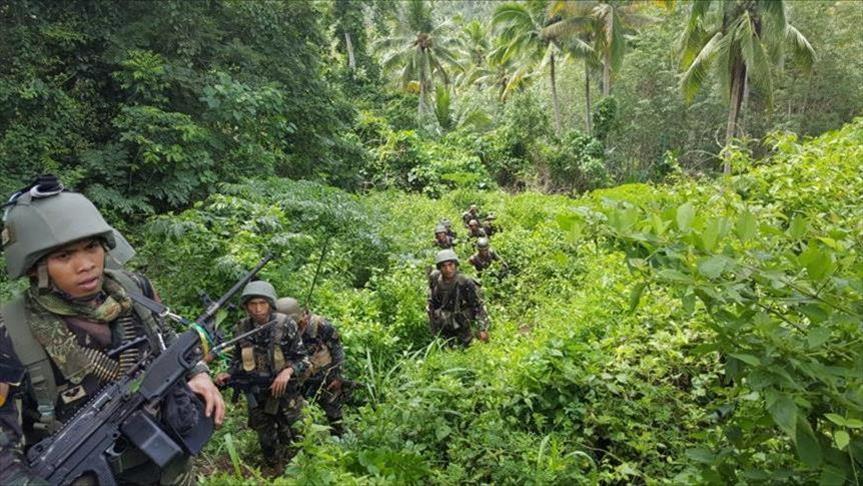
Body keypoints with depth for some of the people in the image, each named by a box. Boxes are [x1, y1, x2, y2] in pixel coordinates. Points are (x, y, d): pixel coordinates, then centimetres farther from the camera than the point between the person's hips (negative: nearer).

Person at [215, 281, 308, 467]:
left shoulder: (286, 325, -14)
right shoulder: (242, 328, -3)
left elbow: (303, 359, -10)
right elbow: (238, 360, 11)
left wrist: (288, 371, -29)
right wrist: (228, 374, -8)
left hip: (286, 394, -3)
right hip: (257, 396, 3)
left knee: (292, 443, 8)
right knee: (267, 444, 17)